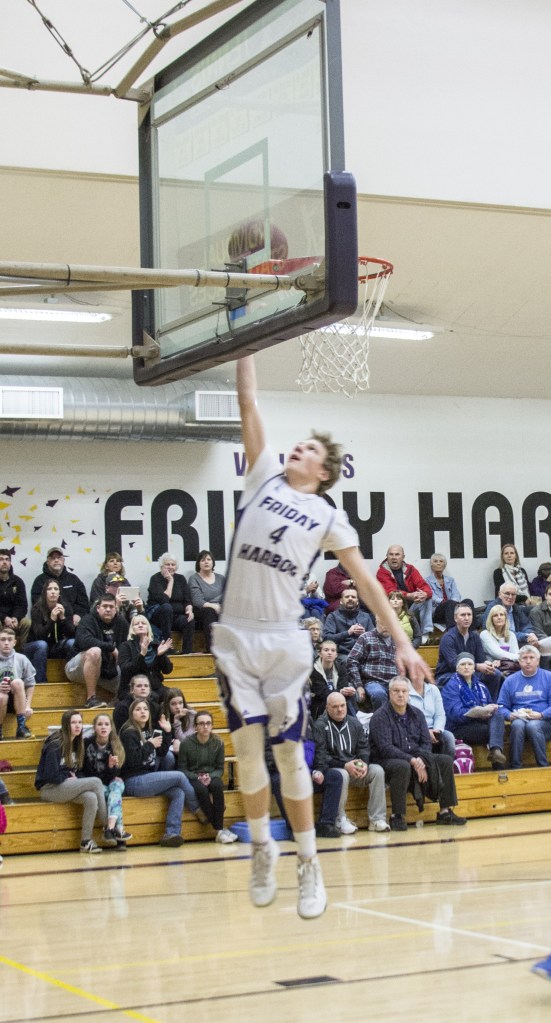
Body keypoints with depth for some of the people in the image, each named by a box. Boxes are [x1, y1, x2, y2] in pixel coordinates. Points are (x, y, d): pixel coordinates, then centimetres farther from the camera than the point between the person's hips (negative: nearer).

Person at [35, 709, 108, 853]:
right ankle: (108, 828, -15)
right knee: (95, 782, -23)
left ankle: (86, 841, -21)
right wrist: (68, 778, -7)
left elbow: (79, 771, 15)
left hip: (67, 787, 7)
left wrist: (75, 778, -6)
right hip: (49, 789, -7)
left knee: (91, 798, -26)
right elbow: (51, 775, -19)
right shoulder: (55, 745, -13)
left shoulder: (77, 744, 12)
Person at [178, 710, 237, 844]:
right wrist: (198, 778, -18)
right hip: (193, 778, -2)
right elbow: (182, 768, -3)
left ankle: (219, 830, -34)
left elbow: (220, 768, 4)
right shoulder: (186, 743, -6)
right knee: (201, 789, -36)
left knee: (217, 786, -34)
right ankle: (219, 830, -31)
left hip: (211, 776, 2)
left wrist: (210, 777, -17)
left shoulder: (218, 743, 1)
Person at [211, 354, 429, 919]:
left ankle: (309, 864, 11)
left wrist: (401, 640, -2)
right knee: (248, 747, 1)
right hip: (235, 636, 1)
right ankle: (262, 849, 19)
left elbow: (366, 581, 5)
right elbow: (247, 404, 8)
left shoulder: (328, 517, 8)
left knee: (289, 751, 0)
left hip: (285, 640, -1)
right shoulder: (264, 477, 11)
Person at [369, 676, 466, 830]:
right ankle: (397, 816, -29)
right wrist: (411, 760, -26)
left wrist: (420, 760, -15)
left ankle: (445, 812, -6)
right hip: (387, 761, -6)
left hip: (416, 759, 7)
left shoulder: (416, 714, 10)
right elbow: (385, 748, -19)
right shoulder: (380, 717, -9)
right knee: (403, 766, -39)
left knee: (446, 761, -9)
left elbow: (426, 742, 7)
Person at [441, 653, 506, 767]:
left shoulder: (480, 685, 20)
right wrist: (481, 711, -22)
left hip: (481, 723, 6)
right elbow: (456, 714, -15)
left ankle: (496, 750, -45)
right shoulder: (451, 686, -2)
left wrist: (490, 709, -11)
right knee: (495, 729, -28)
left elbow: (491, 707, 14)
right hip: (460, 728, -5)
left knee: (498, 714, -27)